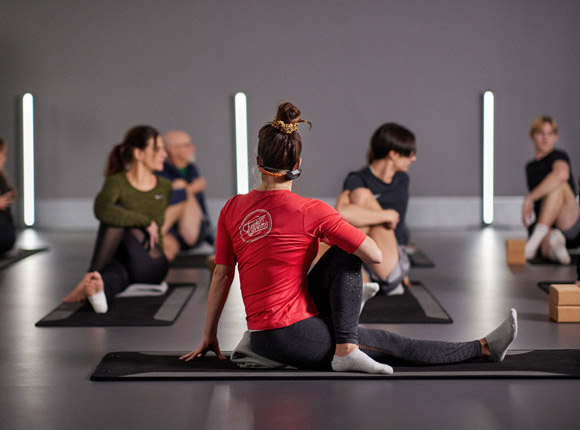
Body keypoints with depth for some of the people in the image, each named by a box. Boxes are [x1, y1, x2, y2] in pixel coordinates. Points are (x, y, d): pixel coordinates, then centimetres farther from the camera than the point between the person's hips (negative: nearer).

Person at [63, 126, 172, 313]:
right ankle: (99, 288, -72)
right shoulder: (116, 183, -6)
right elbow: (102, 210, -30)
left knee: (119, 217, -28)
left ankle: (89, 278, -46)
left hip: (152, 265, 2)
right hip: (120, 261, -2)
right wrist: (146, 222, -25)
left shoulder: (165, 187, 9)